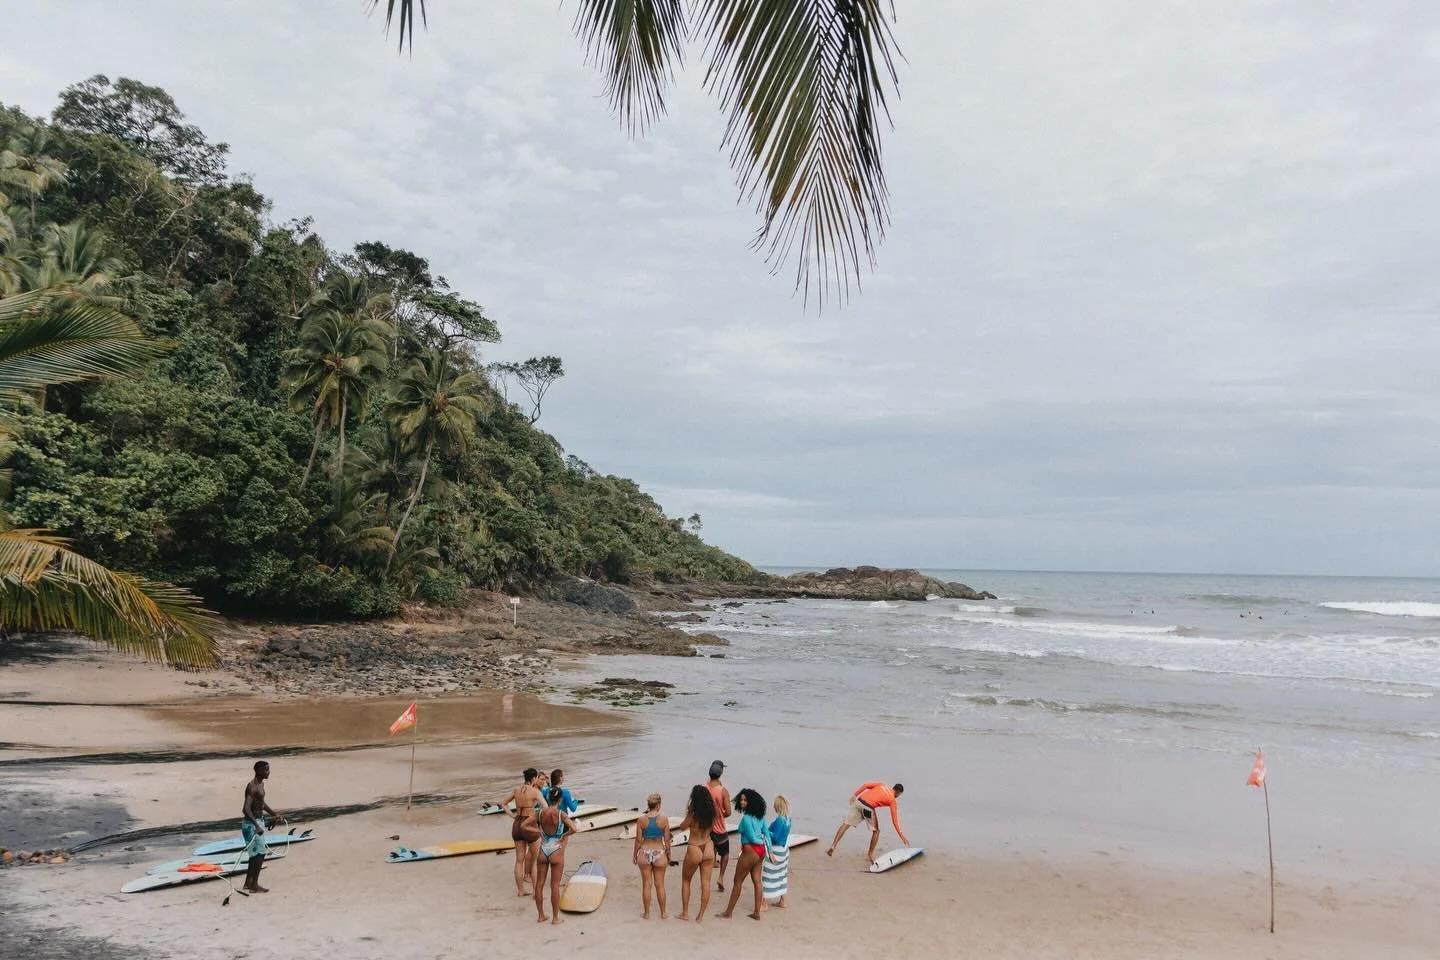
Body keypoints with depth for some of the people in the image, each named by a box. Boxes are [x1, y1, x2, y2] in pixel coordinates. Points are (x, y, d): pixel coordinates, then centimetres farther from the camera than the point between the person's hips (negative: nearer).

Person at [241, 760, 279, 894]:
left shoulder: (261, 784, 9)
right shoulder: (252, 787, -22)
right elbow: (246, 809, -32)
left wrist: (273, 814, 24)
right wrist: (256, 825, -39)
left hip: (259, 821, 10)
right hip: (250, 823, -10)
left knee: (255, 853, 16)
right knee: (259, 853, -6)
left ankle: (248, 884, 26)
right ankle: (254, 885, 3)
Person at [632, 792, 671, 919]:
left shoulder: (642, 820, -7)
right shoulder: (664, 819, -9)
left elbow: (639, 840, -3)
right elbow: (667, 840, -4)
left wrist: (635, 854, 10)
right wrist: (668, 855, 8)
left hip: (645, 853, 0)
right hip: (659, 853, 0)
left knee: (646, 884, 10)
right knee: (660, 885, 12)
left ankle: (646, 913, 17)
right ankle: (663, 913, 20)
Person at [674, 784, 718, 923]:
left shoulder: (693, 814, -20)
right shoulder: (712, 813, -8)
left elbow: (682, 827, -4)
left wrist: (687, 812, -2)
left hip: (694, 850, -4)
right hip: (708, 848, 4)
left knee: (686, 881, 17)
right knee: (705, 882, 9)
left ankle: (685, 913, 22)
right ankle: (701, 915, 15)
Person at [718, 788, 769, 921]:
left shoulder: (746, 817, -20)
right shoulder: (759, 816, 5)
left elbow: (752, 838, -18)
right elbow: (766, 833, 10)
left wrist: (762, 842, 2)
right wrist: (769, 850, 13)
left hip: (750, 851, -8)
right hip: (760, 851, 8)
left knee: (737, 881, 5)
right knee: (757, 881, 12)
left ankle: (729, 912, 14)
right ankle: (756, 913, 17)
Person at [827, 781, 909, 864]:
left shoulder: (881, 785, 23)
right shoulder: (893, 800, 13)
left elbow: (865, 785, 11)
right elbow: (895, 820, 11)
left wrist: (854, 795, 17)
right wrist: (902, 836, 16)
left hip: (858, 801, 4)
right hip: (868, 808, -4)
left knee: (846, 824, 11)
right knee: (876, 831, 18)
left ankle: (832, 847, 6)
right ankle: (870, 856, 16)